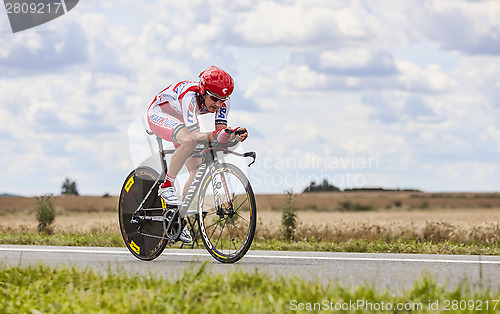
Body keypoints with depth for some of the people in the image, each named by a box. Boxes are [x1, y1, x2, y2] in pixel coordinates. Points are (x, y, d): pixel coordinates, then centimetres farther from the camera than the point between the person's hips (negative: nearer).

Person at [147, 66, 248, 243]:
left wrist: (235, 136, -44)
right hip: (159, 114, -7)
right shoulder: (190, 96, -40)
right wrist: (214, 136, -64)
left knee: (197, 171, -6)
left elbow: (221, 130, -23)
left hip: (181, 121, 7)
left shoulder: (222, 101, -21)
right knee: (188, 141, -38)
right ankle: (167, 187, -23)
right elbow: (194, 134, -47)